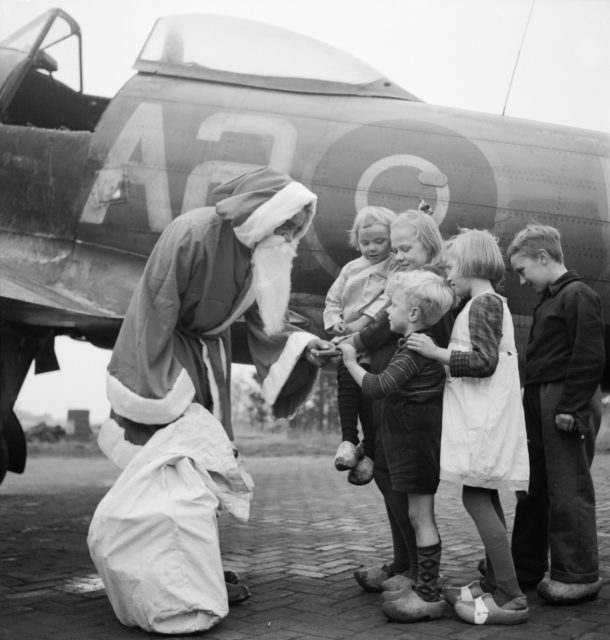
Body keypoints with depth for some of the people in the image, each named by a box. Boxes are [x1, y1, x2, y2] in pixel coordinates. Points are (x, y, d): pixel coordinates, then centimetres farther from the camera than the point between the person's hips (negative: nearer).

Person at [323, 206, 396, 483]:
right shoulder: (351, 268, 20)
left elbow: (390, 298, -12)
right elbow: (333, 300, 19)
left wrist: (363, 322, -18)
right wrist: (335, 323, 0)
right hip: (348, 341, 4)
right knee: (345, 377, -18)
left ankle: (370, 451, -2)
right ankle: (348, 440, -17)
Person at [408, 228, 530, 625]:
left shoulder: (483, 303, -11)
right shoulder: (493, 303, 19)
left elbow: (485, 361, -21)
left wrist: (437, 352, -15)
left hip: (484, 418, -10)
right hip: (482, 416, 10)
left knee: (476, 498, -11)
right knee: (485, 498, 13)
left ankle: (512, 599, -11)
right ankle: (496, 585, 20)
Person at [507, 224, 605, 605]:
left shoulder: (578, 295, -10)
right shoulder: (551, 300, 18)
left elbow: (590, 357, -18)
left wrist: (570, 408, -20)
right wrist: (534, 400, 14)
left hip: (565, 406, -10)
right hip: (541, 404, 10)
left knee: (568, 492, -4)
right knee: (535, 488, 14)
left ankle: (579, 576, 5)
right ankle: (527, 566, 24)